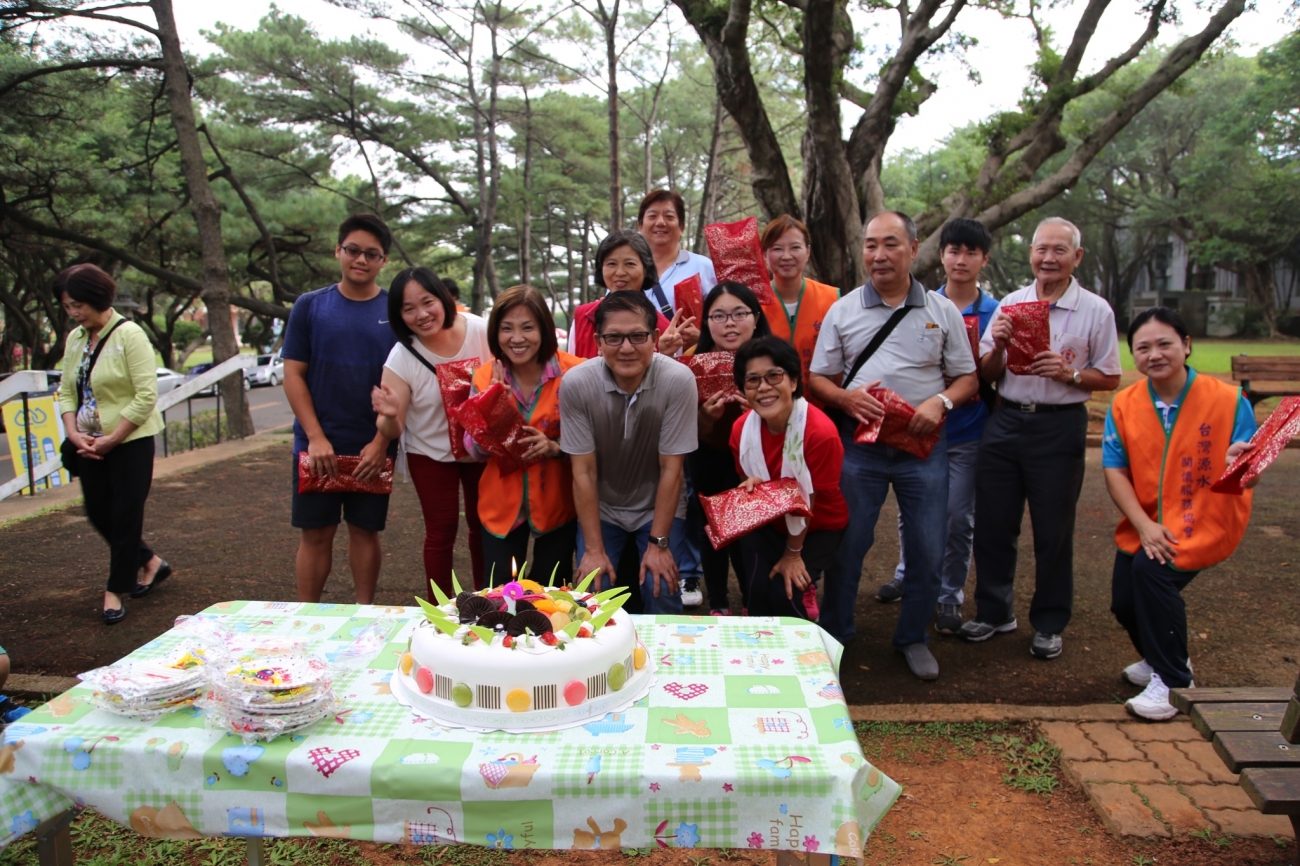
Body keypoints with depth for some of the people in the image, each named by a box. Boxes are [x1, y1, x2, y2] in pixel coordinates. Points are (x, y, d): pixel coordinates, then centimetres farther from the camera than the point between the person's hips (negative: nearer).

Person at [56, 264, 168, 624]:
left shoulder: (129, 335, -13)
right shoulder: (75, 339, 8)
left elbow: (146, 396, -17)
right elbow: (66, 391, 11)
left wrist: (111, 440, -16)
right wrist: (74, 434, -5)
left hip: (130, 442, -7)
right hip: (90, 444, 7)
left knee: (125, 516, 0)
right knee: (98, 514, 12)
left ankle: (115, 591, 12)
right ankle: (151, 563, 31)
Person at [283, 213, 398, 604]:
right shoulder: (310, 306, 2)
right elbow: (293, 375, 0)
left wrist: (381, 443, -10)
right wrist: (317, 438, -9)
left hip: (373, 449, 0)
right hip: (318, 445, 0)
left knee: (365, 530, 10)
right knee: (316, 533, 7)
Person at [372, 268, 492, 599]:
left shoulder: (480, 331, -19)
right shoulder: (402, 358, -19)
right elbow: (391, 433, -16)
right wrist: (389, 415, -40)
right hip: (431, 454, -2)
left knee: (483, 525, 16)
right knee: (441, 531, 4)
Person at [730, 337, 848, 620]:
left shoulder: (821, 432, -29)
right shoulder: (742, 429, -13)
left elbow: (810, 501, -18)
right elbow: (749, 484, 4)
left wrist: (793, 553, -7)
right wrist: (752, 487, -21)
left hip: (817, 529, -4)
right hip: (767, 525, 4)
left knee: (785, 594, -16)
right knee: (757, 591, -10)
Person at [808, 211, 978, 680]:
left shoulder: (942, 311, 6)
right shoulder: (843, 310, 6)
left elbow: (966, 378, 7)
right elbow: (819, 378, 6)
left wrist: (940, 402, -13)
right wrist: (847, 398, -14)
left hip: (923, 446, 1)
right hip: (859, 443, 0)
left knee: (928, 549, 5)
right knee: (846, 544, 6)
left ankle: (913, 638, 26)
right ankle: (833, 635, 24)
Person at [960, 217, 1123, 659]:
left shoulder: (1096, 310, -1)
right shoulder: (1010, 304, 8)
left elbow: (1110, 378, 1)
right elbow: (987, 375, 10)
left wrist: (1069, 374, -17)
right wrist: (997, 346, -10)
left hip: (1060, 426, -3)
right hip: (1006, 422, 3)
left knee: (1053, 532, 5)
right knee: (992, 524, 8)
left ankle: (1049, 625, 22)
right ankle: (994, 612, 26)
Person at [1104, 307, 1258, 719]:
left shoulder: (1228, 400, -12)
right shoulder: (1124, 404, -4)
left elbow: (1246, 475, -10)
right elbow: (1114, 470, -7)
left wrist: (1237, 466, -35)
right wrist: (1144, 526, -18)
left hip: (1206, 521, -4)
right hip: (1144, 525, 5)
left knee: (1151, 570, -27)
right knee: (1124, 602, 2)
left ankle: (1172, 681, -7)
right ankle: (1160, 658, 38)